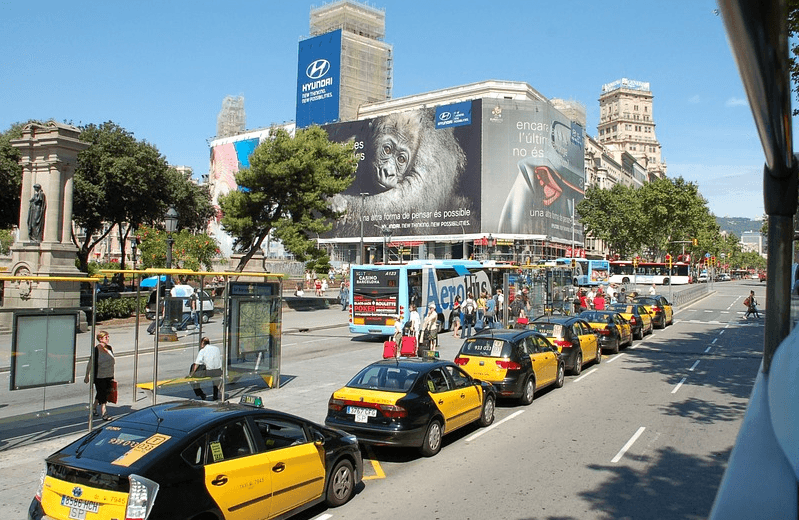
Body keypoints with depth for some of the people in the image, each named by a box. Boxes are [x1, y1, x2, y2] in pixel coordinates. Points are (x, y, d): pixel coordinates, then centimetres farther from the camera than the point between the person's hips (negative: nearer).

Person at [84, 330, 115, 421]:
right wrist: (87, 376, -5)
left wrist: (112, 376, 17)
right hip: (99, 376, -6)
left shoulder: (109, 348, 5)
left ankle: (93, 409, 35)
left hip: (108, 376, 6)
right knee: (102, 394, -5)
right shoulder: (96, 350, -14)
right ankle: (104, 413, -2)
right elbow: (90, 364, -8)